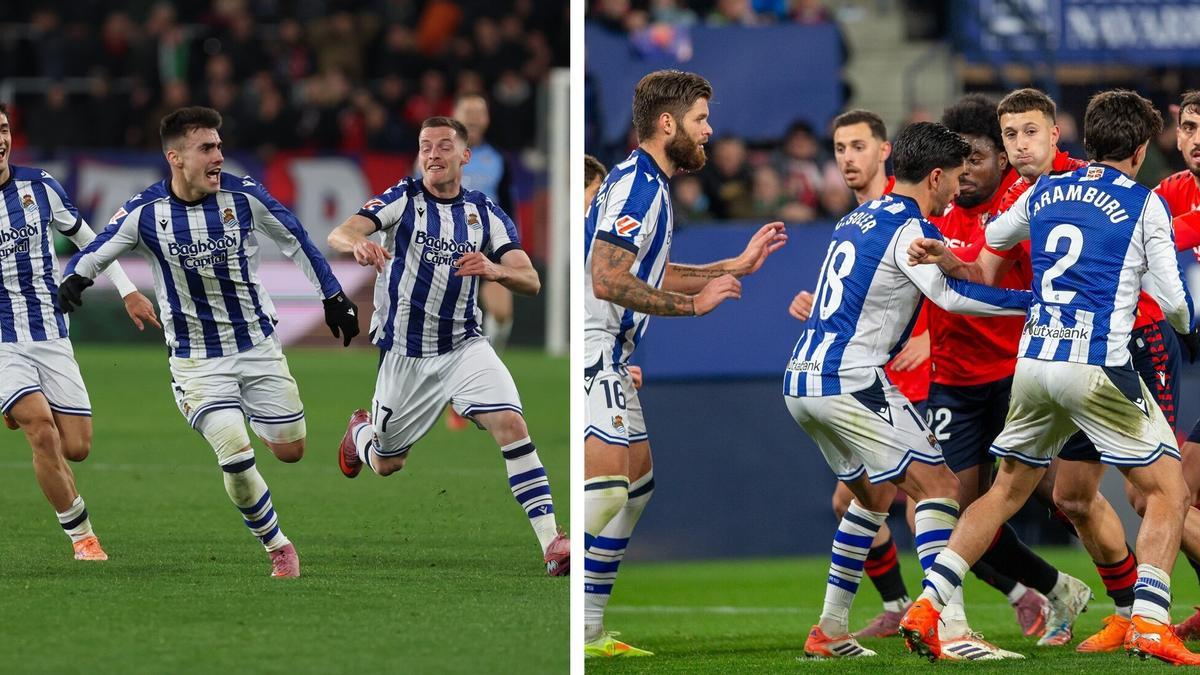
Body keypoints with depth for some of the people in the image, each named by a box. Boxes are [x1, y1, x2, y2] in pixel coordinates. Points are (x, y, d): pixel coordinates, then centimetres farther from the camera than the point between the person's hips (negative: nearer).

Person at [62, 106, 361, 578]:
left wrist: (332, 295, 6)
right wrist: (74, 278, -27)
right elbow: (94, 254, -4)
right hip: (196, 358, -2)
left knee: (290, 451, 5)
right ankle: (278, 547, 5)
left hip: (258, 345, 2)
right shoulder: (146, 212, -13)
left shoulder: (243, 196, -9)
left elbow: (294, 239, 5)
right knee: (235, 457, -17)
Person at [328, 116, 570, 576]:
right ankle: (360, 432, 49)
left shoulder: (485, 213, 0)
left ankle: (551, 542, -25)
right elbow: (339, 234, -21)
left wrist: (495, 270, -33)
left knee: (511, 423, -23)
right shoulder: (403, 199, -6)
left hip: (463, 345, 1)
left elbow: (531, 281, -9)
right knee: (387, 465, 11)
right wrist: (359, 243, -47)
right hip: (404, 355, -1)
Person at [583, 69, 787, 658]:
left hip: (607, 355, 11)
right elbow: (607, 280, -24)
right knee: (606, 484, -19)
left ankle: (589, 631, 16)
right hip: (591, 349, -11)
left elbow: (653, 276, 27)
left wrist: (736, 266, 27)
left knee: (637, 480, 14)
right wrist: (694, 303, -17)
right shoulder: (636, 185, -15)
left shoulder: (645, 183, 18)